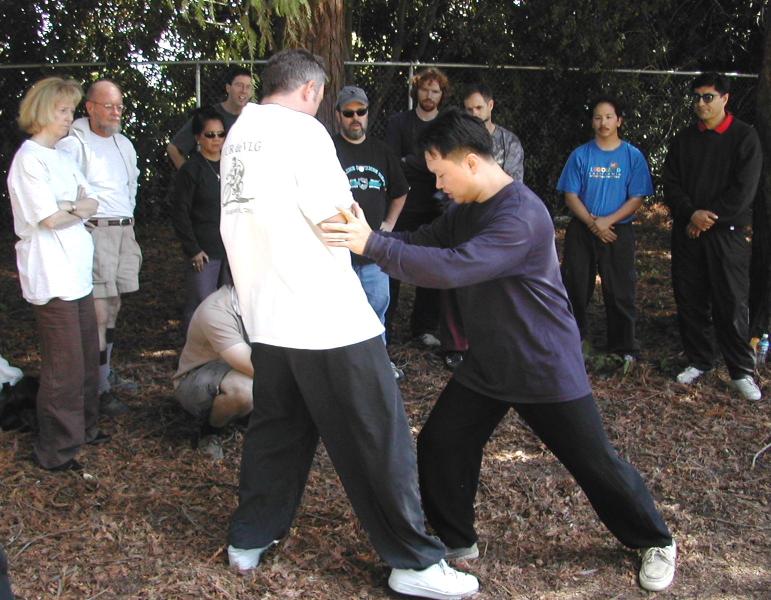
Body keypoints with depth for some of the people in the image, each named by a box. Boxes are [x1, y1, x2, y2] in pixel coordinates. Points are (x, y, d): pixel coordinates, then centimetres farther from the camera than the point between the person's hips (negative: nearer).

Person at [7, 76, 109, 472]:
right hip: (51, 278, -9)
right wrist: (79, 209, 0)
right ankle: (53, 451, 10)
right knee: (64, 368, -3)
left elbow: (91, 204, 10)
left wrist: (69, 206, -10)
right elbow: (49, 219, -17)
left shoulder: (62, 158, 16)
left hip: (76, 272, 9)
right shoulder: (29, 158, -11)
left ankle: (83, 428, 32)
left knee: (87, 359, 16)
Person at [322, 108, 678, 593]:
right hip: (487, 365, 8)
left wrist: (372, 245, -39)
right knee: (440, 444, 1)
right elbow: (422, 242, 5)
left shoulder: (522, 216, -28)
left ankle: (656, 543, 29)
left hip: (546, 366, -8)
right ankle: (456, 541, 22)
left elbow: (454, 267, -39)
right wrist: (365, 234, -12)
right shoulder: (466, 211, 4)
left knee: (596, 464, 5)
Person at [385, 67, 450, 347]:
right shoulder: (398, 122, 4)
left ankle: (424, 327, 17)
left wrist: (409, 162, -9)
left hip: (435, 209, 2)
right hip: (403, 208, -2)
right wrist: (424, 164, -11)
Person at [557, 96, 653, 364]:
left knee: (619, 291, 4)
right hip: (581, 231, 1)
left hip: (618, 232, -1)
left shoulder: (633, 156, -1)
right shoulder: (580, 155, 2)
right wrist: (592, 223, -14)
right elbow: (570, 196, -1)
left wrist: (607, 221, -16)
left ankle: (624, 347, 16)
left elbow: (636, 199, -4)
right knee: (575, 288, 8)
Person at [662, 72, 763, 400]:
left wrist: (709, 218, -11)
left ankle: (741, 371, 7)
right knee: (690, 300, 7)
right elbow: (670, 183, 4)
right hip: (687, 231, 4)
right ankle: (698, 360, 21)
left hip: (728, 232, -4)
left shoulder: (744, 137, -1)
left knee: (732, 303, -3)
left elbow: (743, 189, -8)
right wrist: (691, 214, -12)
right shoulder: (683, 139, 11)